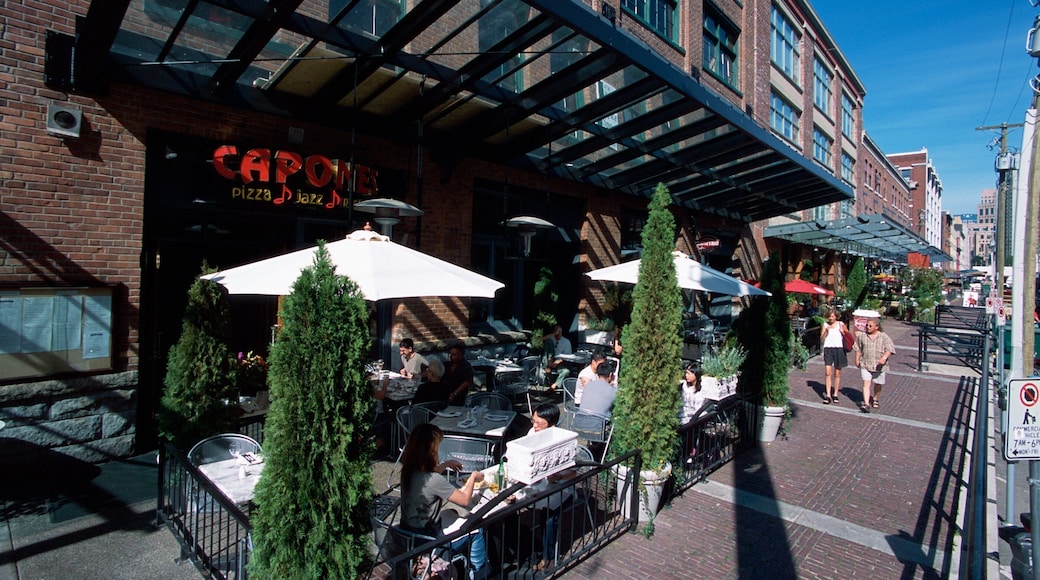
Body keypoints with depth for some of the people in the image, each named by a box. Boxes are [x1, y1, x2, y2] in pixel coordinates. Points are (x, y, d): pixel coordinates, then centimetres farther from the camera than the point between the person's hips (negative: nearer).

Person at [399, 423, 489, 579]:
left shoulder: (408, 470, -9)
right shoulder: (435, 481, -32)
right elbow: (465, 500, -18)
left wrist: (446, 464, 21)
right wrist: (473, 478, -3)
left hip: (408, 533, 8)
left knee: (451, 513, 28)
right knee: (477, 531, 9)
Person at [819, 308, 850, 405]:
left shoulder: (841, 324, 6)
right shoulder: (825, 325, 7)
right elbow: (821, 340, 3)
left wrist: (843, 332, -9)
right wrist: (825, 332, -11)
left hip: (839, 348, 0)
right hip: (828, 349, 0)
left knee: (837, 373, 7)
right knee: (828, 372, -9)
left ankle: (835, 394, 18)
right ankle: (828, 395, -7)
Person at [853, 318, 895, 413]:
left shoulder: (884, 337, -2)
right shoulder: (862, 336, 3)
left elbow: (890, 349, -8)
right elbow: (858, 349, 14)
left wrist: (884, 357, -25)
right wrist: (857, 360, 13)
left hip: (879, 365, 0)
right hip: (865, 364, 0)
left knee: (878, 384, 15)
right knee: (866, 383, -12)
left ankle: (875, 399, 40)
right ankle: (866, 404, -18)